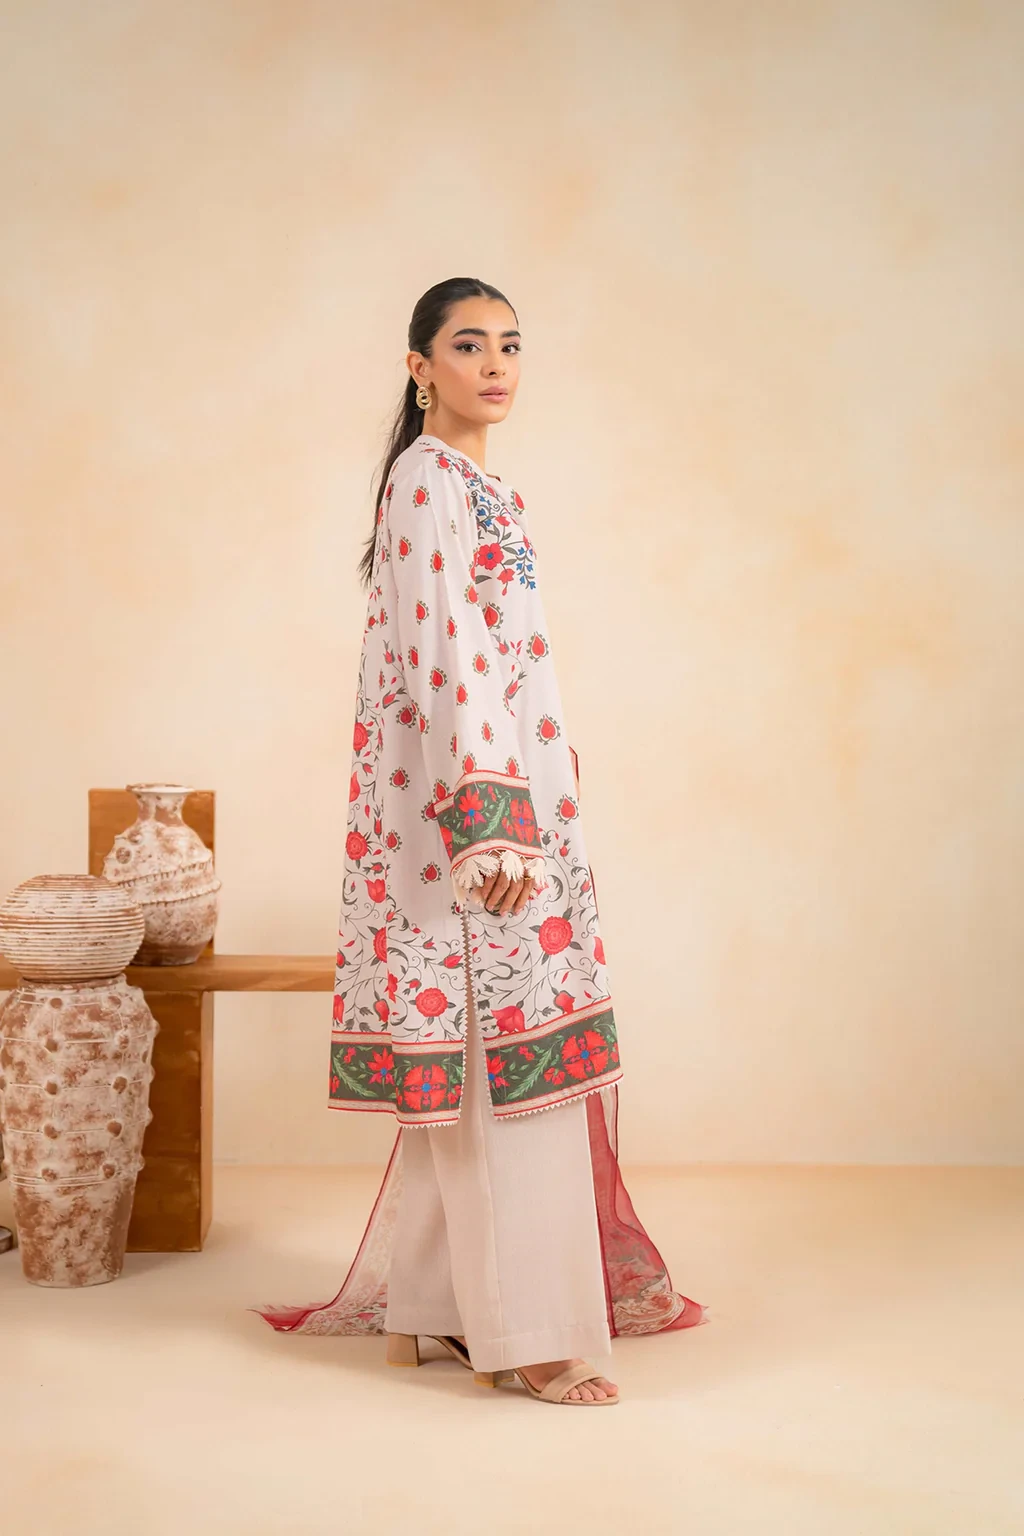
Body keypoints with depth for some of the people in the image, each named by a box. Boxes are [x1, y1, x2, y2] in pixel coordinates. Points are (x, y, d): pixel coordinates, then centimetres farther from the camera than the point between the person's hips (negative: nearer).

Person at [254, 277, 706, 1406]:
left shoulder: (464, 482, 19)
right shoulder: (431, 477, -11)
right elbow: (443, 657, -20)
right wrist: (492, 819, -26)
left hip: (498, 789, 10)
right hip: (474, 796, -10)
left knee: (471, 1050, 12)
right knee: (505, 1046, -6)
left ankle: (428, 1302, 21)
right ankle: (523, 1334, 1)